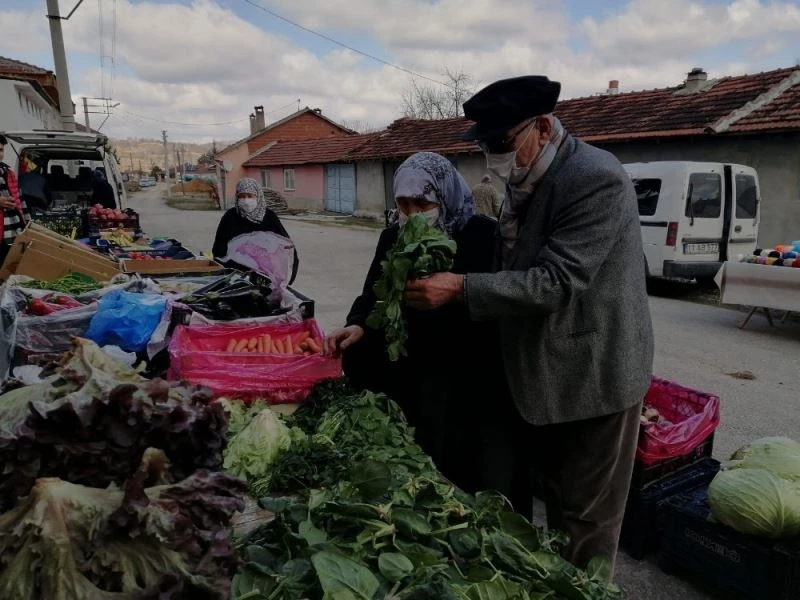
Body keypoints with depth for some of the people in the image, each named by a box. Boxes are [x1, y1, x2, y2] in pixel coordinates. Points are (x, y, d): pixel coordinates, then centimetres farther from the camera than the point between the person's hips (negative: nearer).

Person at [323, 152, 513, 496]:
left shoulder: (483, 236, -10)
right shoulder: (393, 238, 8)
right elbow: (373, 296, 7)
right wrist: (359, 326, -13)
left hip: (465, 382, -4)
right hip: (407, 376, 5)